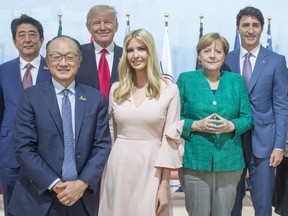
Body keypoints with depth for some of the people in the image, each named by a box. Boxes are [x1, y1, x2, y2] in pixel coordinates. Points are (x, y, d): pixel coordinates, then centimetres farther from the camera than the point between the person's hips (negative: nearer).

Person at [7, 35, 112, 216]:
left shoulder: (97, 98, 3)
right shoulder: (31, 97, -3)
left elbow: (102, 145, -1)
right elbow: (23, 147, -8)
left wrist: (83, 183, -13)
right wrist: (54, 184, -15)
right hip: (40, 197, -1)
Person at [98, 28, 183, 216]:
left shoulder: (169, 90, -4)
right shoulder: (116, 89, 6)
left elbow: (170, 139, -5)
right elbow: (110, 131, 12)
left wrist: (164, 185, -8)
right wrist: (104, 166, 11)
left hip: (151, 169, -3)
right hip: (118, 167, 3)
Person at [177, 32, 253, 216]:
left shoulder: (237, 81, 8)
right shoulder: (186, 79, 3)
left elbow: (247, 118, 8)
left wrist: (231, 125, -12)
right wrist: (196, 125, -16)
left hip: (229, 161, 2)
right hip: (195, 161, -2)